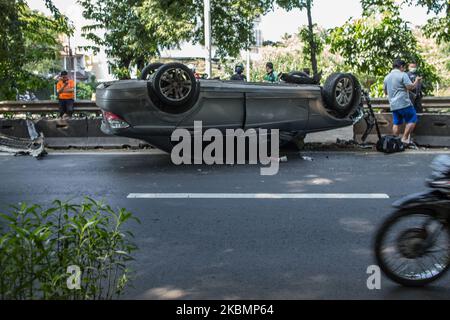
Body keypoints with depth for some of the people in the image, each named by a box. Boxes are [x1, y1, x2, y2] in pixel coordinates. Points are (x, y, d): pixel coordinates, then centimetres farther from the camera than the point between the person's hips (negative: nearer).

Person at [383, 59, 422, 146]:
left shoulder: (387, 77, 15)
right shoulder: (403, 75, -7)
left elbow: (385, 92, 24)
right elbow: (411, 87, -13)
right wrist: (417, 81, 4)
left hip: (393, 105, 7)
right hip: (404, 103, -7)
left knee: (396, 123, 12)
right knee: (412, 120, 3)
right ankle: (405, 138, -2)